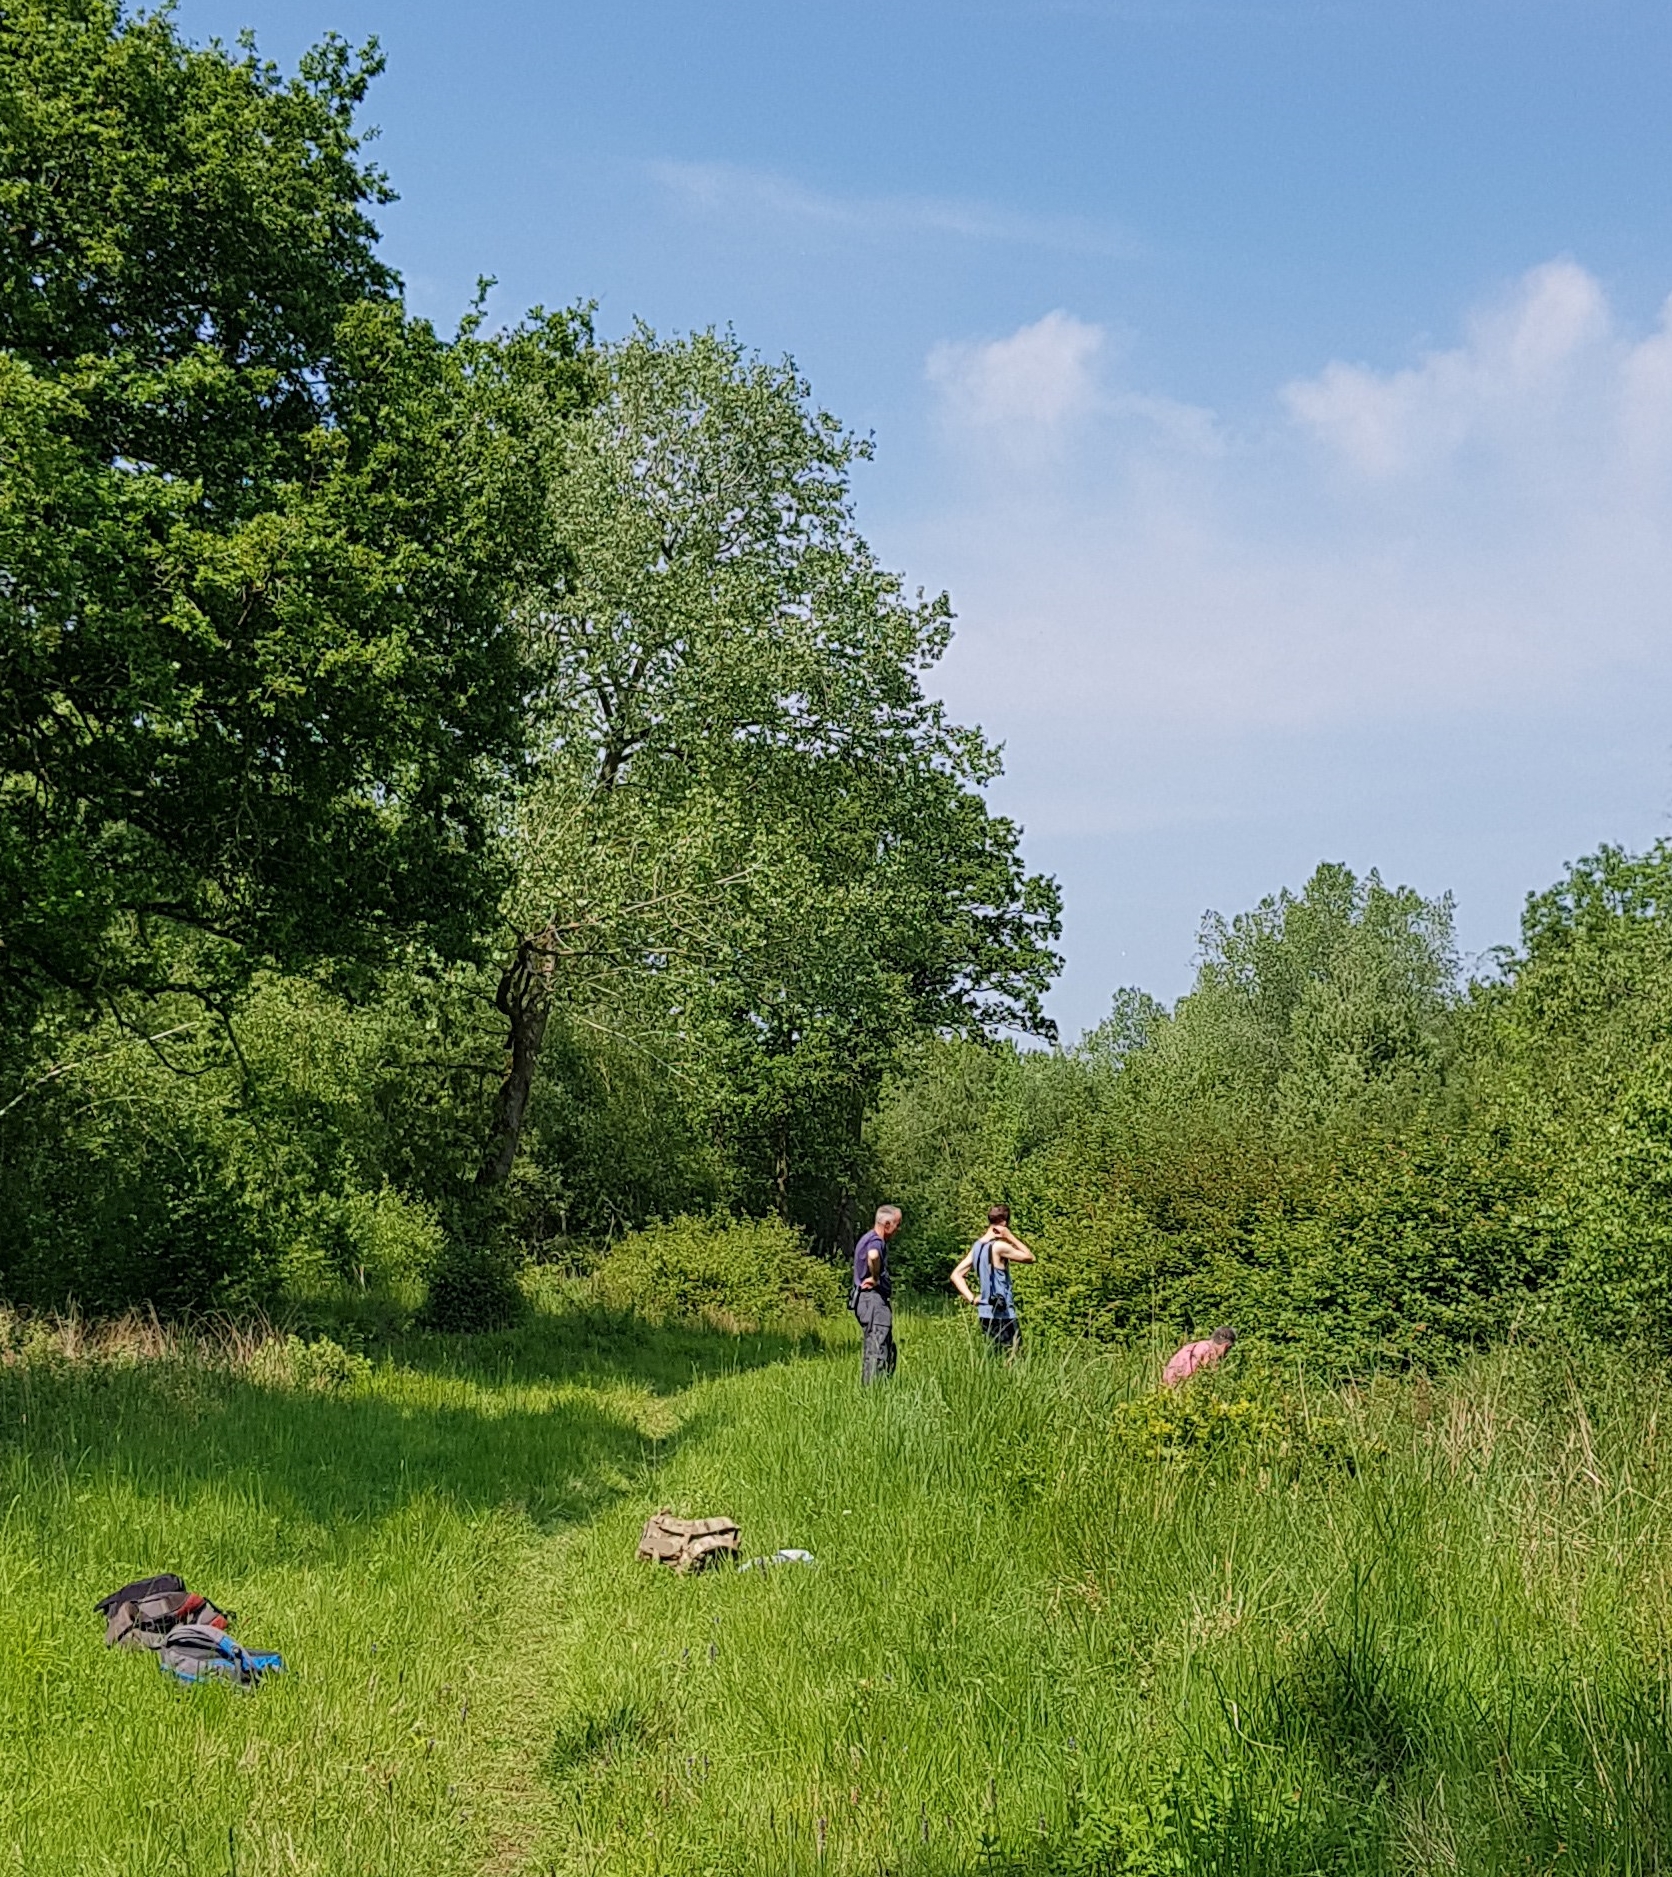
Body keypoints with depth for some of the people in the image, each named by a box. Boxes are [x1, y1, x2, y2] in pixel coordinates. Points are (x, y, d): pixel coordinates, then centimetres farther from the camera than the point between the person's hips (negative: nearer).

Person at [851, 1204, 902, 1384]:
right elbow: (873, 1256, -41)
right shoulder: (876, 1241, -16)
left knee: (889, 1351, 16)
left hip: (870, 1300, 11)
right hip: (874, 1301, -11)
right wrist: (875, 1278, -25)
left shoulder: (871, 1239, 18)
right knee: (877, 1351, -12)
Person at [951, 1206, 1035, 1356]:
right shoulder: (999, 1246, -15)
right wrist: (1011, 1237, -7)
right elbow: (1031, 1258, -7)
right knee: (1013, 1357, -5)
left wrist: (971, 1298, 3)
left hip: (985, 1312, 8)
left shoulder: (978, 1246, 8)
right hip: (1002, 1314, -8)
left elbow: (956, 1275, 9)